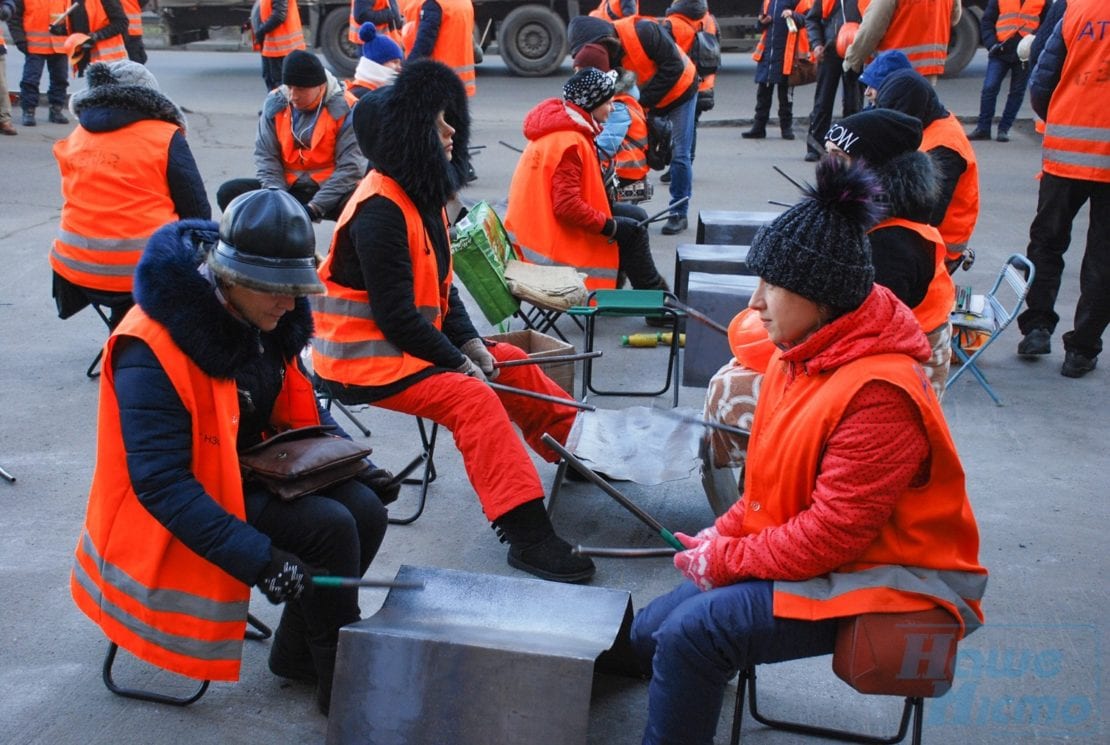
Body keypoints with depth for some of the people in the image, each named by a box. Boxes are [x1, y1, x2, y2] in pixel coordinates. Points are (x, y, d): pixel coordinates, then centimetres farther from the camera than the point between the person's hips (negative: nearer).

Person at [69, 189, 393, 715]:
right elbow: (161, 484, -31)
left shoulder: (265, 318, -4)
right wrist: (260, 560, -36)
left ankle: (297, 652, 10)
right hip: (181, 507, -8)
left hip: (254, 469, 8)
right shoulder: (151, 351, -28)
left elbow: (299, 408, 13)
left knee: (365, 510, -11)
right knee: (328, 528, -24)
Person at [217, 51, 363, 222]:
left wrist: (315, 206, -24)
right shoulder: (275, 104, -2)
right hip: (288, 187, 4)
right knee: (228, 193, -14)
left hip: (331, 190, -4)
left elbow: (350, 167, -17)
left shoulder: (343, 108, -13)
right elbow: (265, 155, 0)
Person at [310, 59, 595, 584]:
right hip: (365, 358, -10)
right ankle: (527, 535, -30)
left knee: (512, 363, 11)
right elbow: (395, 314, -24)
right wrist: (456, 362, -17)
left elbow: (440, 286, 12)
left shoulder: (421, 196, 8)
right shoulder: (379, 211, -23)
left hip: (412, 341, 10)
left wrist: (470, 342, -1)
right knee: (472, 398, -26)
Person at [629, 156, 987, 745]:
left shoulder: (877, 394, -27)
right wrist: (723, 534, -1)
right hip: (806, 554, 10)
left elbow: (832, 534, -26)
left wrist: (725, 559, -17)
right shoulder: (804, 354, 3)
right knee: (648, 633, 2)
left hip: (887, 580, -9)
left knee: (691, 632, -23)